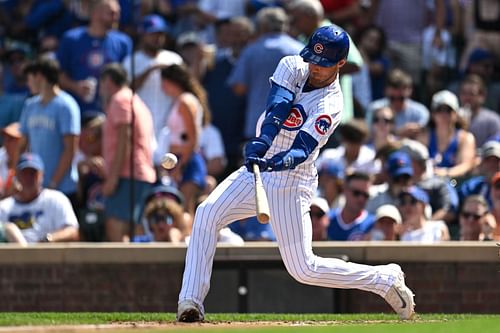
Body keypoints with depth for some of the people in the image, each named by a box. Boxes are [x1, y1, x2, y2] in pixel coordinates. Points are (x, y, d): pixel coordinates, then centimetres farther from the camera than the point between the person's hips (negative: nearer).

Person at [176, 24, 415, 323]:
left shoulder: (330, 105, -18)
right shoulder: (293, 67, 0)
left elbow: (302, 150, -29)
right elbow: (276, 108, -17)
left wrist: (276, 163, -50)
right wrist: (262, 141, -36)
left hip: (290, 183, -6)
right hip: (258, 168, 6)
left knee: (303, 269, -8)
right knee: (208, 213, -15)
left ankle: (386, 279, 8)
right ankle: (191, 301, -16)